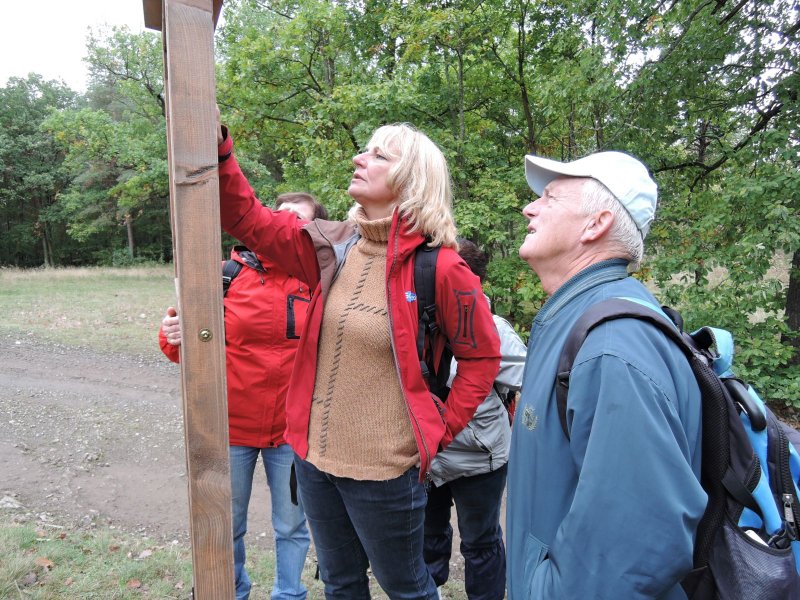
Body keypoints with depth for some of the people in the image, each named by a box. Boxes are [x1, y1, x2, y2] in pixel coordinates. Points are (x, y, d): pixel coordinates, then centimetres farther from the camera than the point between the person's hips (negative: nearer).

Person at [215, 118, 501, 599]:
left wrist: (443, 427, -6)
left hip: (385, 468, -5)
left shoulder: (439, 267, -16)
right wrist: (216, 147, -11)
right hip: (315, 456, 5)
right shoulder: (333, 248, -2)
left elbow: (482, 357, -6)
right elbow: (246, 218, 1)